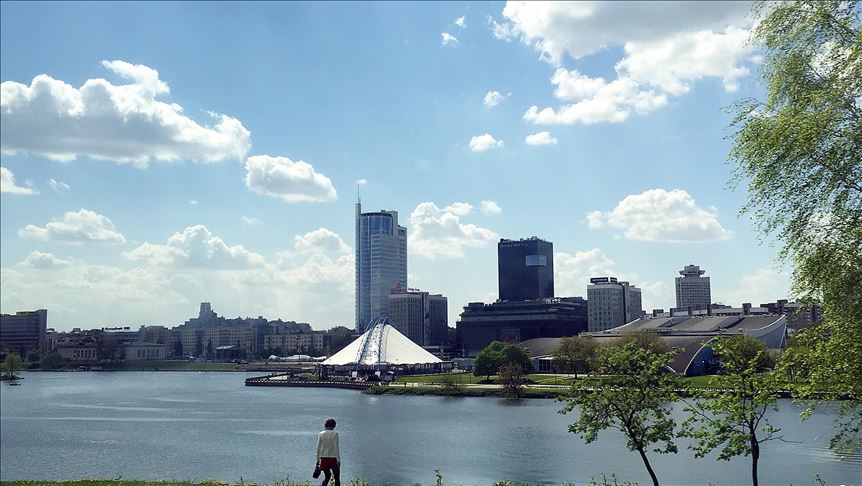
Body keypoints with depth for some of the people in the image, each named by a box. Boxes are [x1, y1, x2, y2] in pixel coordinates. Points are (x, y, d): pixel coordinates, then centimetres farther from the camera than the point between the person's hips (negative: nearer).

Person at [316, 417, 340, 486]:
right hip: (333, 458, -3)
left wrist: (318, 459, 10)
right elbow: (336, 447, -10)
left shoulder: (321, 434, 3)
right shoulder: (335, 434, -6)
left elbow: (318, 448, 3)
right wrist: (338, 459, -9)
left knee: (327, 476, 15)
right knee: (337, 477, 6)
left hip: (324, 458, 3)